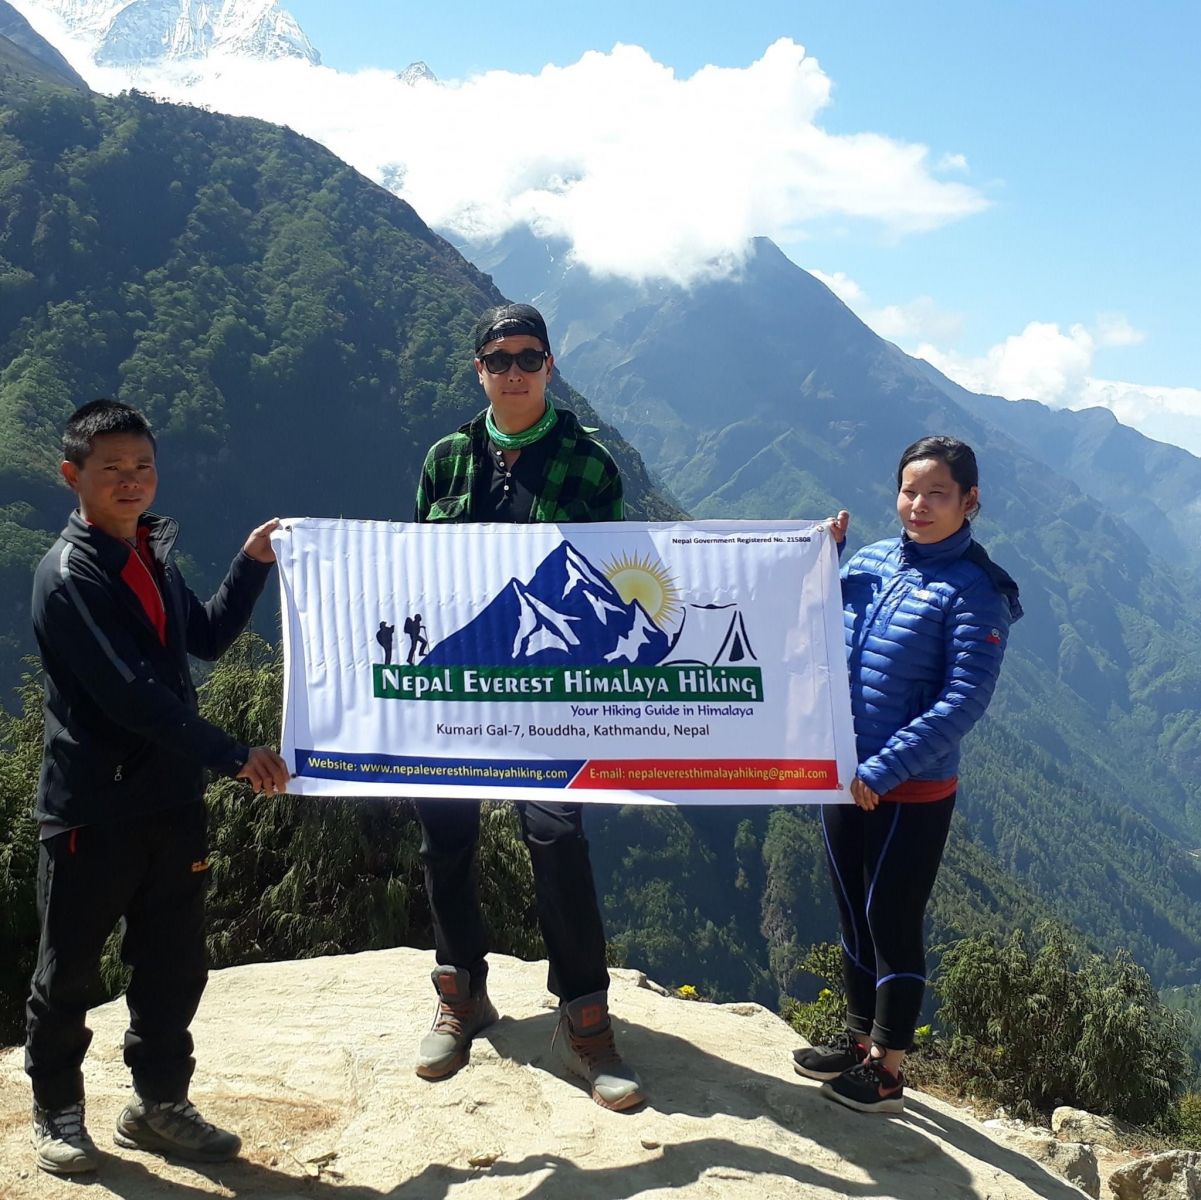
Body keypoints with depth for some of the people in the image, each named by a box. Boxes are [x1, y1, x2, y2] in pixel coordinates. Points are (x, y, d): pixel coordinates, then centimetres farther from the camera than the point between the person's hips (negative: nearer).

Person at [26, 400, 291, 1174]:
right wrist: (235, 755, -24)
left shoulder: (153, 553, 9)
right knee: (71, 968, 9)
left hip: (171, 798, 7)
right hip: (94, 805, -7)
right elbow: (131, 695, -24)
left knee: (174, 965, 13)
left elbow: (208, 638, 20)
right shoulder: (69, 574, -16)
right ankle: (58, 1111, 26)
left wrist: (253, 565, 9)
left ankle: (161, 1103, 28)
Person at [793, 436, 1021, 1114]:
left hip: (913, 791, -6)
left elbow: (963, 703, -19)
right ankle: (859, 1039, 34)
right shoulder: (869, 562, 4)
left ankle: (889, 1072, 19)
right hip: (844, 777, 6)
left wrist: (883, 769, -23)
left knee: (892, 922, 4)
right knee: (854, 913, 17)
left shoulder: (975, 591, -12)